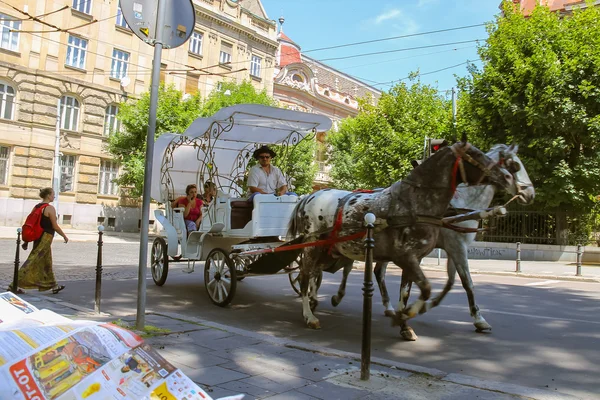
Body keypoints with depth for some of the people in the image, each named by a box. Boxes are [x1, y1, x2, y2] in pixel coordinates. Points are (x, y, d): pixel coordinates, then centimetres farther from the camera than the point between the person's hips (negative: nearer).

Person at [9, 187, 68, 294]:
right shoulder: (50, 208, -13)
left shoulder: (36, 207, 11)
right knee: (32, 262, -7)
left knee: (47, 263, 15)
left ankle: (53, 286, 24)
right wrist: (65, 236, 0)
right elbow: (55, 226, -12)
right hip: (46, 238, -9)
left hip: (38, 237, 9)